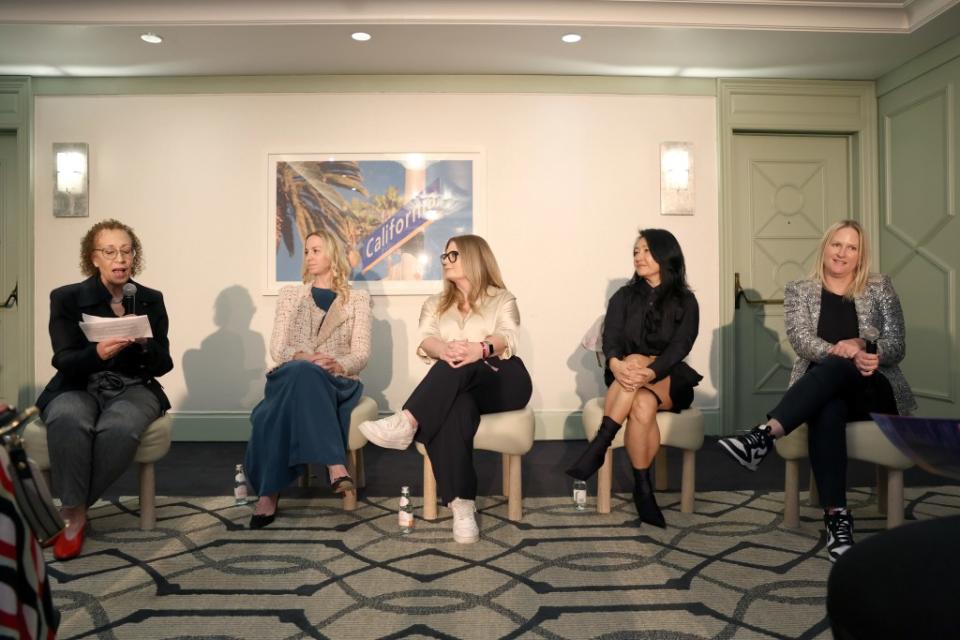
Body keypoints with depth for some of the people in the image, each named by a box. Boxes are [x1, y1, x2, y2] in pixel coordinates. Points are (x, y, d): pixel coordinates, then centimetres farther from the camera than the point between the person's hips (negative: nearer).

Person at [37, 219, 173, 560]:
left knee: (119, 429, -35)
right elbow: (64, 361, -7)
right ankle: (75, 510, -17)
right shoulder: (66, 298, 1)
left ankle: (71, 512, -12)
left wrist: (145, 343, -20)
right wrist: (97, 353, -29)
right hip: (78, 387, 0)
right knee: (67, 421, -36)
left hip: (133, 388, 1)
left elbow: (163, 365, 3)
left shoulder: (151, 300, 5)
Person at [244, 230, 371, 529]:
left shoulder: (357, 299, 13)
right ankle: (335, 465, -49)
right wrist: (302, 358, -16)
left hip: (338, 383, 0)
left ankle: (270, 492, -38)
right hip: (293, 377, 1)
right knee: (303, 372, -40)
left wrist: (338, 365, -20)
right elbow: (277, 348, 7)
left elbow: (361, 354, 3)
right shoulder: (290, 294, 19)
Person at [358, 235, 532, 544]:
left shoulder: (502, 299, 14)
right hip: (457, 387, 2)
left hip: (503, 382, -1)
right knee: (455, 410, -36)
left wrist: (481, 349, -34)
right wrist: (445, 350, -26)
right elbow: (425, 342, 1)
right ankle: (462, 505, -42)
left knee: (460, 367, -35)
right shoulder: (435, 304, 23)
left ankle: (406, 423, -45)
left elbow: (507, 339, -8)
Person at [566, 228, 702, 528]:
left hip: (669, 382, -2)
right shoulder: (624, 296, 11)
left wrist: (650, 371, -34)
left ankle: (599, 446, -35)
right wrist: (615, 364, -32)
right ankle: (643, 488, -28)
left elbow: (680, 346, -11)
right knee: (642, 406, -35)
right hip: (625, 379, 2)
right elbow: (610, 337, -6)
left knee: (635, 361, -36)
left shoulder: (685, 302, 5)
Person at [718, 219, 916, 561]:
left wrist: (863, 350, -22)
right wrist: (841, 350, -28)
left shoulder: (880, 287, 8)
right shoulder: (799, 290, 9)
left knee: (834, 369, -36)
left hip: (874, 390, 0)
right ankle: (837, 515, -39)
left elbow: (896, 346, 2)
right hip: (822, 388, 1)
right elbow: (801, 340, -7)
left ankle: (765, 434, -51)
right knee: (828, 409, -38)